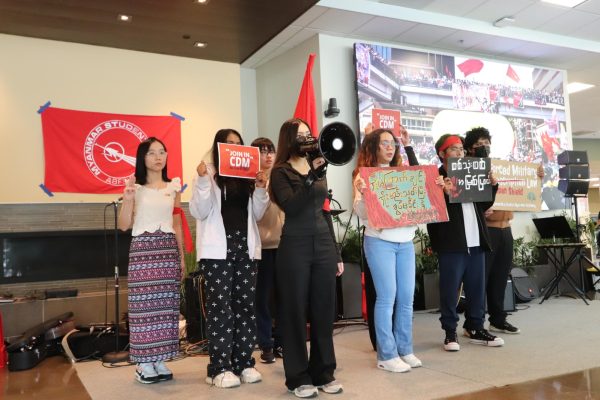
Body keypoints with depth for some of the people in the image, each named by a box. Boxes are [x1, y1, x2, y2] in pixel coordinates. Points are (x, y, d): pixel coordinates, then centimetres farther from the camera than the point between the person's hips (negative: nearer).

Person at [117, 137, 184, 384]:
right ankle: (144, 363, 6)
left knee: (166, 304, 3)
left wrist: (182, 256, 10)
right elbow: (124, 225, -2)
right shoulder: (135, 186, 2)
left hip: (168, 248, 3)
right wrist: (127, 199, -17)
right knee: (144, 304, -4)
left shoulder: (174, 187, 11)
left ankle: (159, 360, 13)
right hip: (143, 248, -3)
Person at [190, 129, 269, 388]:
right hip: (217, 249, -4)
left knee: (245, 305, 6)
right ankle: (219, 368, 5)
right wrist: (202, 181, -16)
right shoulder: (208, 174, 3)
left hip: (246, 247, 4)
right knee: (220, 306, -2)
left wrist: (261, 189, -1)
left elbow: (256, 215, 13)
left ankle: (243, 363, 15)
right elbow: (199, 212, -6)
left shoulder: (248, 175, 14)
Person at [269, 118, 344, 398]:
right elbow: (290, 208, -19)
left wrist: (336, 253, 16)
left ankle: (323, 373, 22)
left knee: (324, 311, 9)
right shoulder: (281, 172, -3)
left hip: (323, 245, 6)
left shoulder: (318, 170, 15)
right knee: (296, 312, 2)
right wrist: (311, 176, -25)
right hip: (295, 248, -5)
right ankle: (298, 377, 13)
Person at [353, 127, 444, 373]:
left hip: (406, 242, 6)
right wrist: (361, 193, -26)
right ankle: (387, 355, 5)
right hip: (379, 242, -5)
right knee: (387, 298, -4)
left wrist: (435, 188, 4)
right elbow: (362, 214, -8)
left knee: (406, 298, 7)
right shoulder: (364, 175, -2)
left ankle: (405, 350, 18)